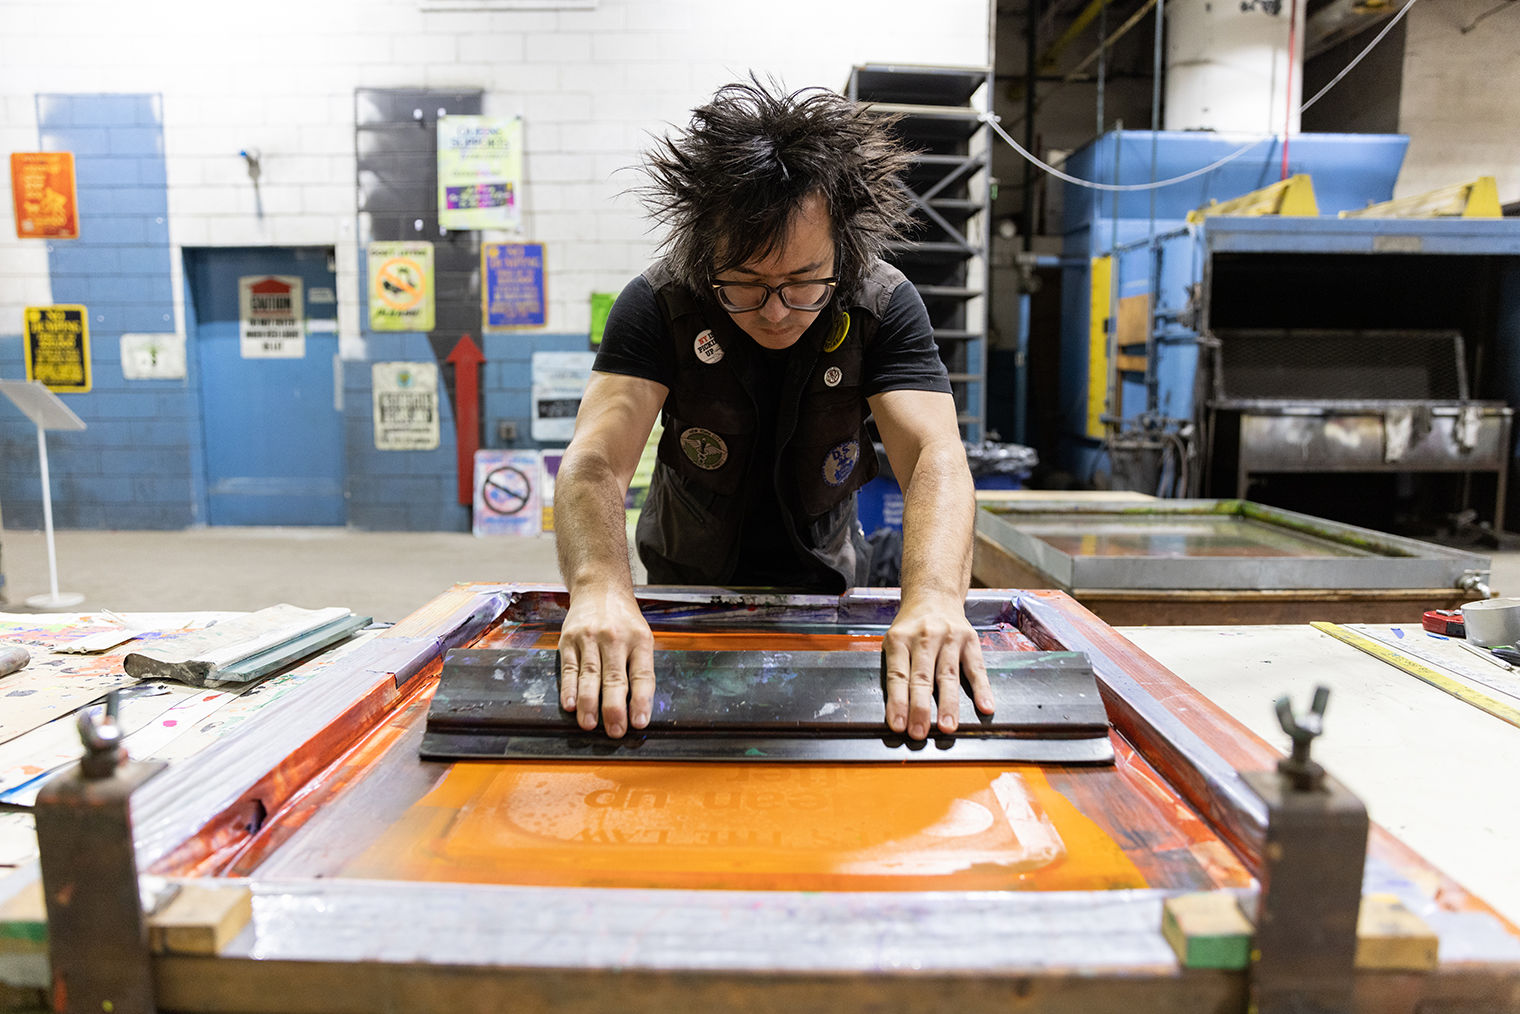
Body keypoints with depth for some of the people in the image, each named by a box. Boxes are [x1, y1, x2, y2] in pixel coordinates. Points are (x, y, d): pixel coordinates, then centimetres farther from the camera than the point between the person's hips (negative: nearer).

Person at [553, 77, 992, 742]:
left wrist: (934, 599, -52)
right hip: (685, 583, 0)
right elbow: (596, 458, -33)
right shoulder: (657, 304, -20)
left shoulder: (885, 308, -19)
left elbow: (936, 458, -31)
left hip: (824, 589, 1)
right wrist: (600, 588, -55)